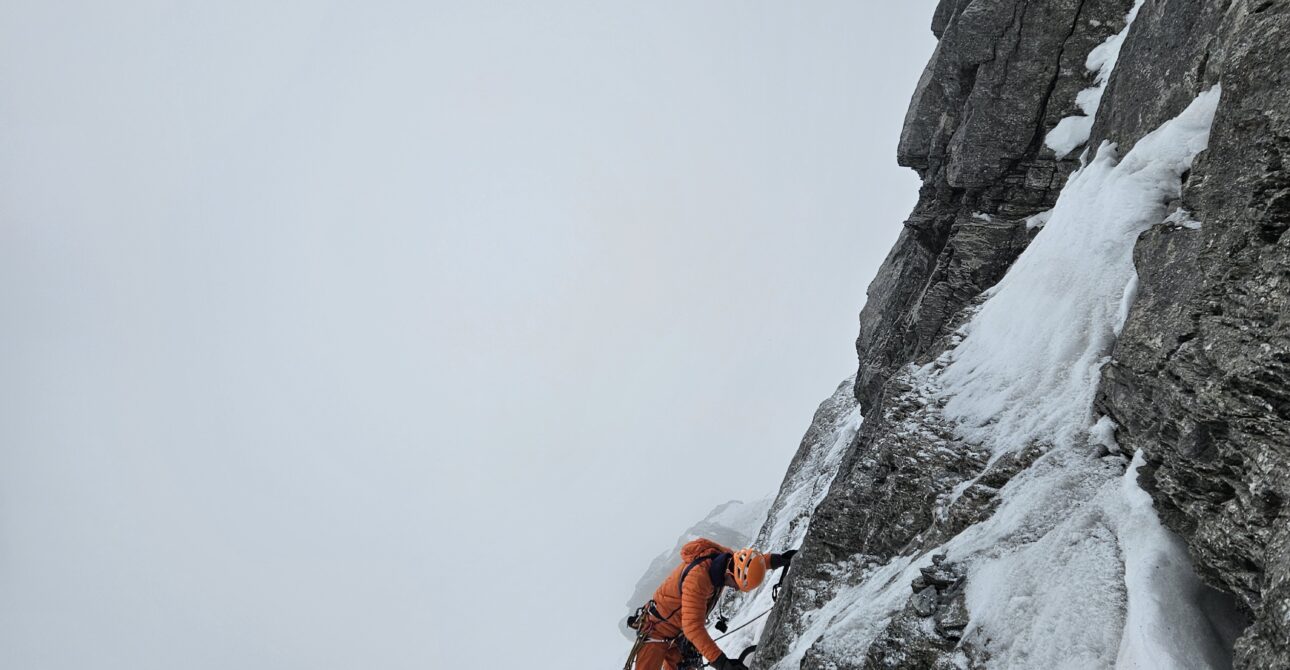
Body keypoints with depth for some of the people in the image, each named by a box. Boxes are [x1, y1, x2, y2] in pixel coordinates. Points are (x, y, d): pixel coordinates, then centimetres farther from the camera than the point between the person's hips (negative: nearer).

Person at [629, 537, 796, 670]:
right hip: (658, 630, -8)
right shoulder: (697, 578, -39)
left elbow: (747, 562, 11)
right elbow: (693, 627, -43)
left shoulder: (724, 556, -15)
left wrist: (777, 560, 1)